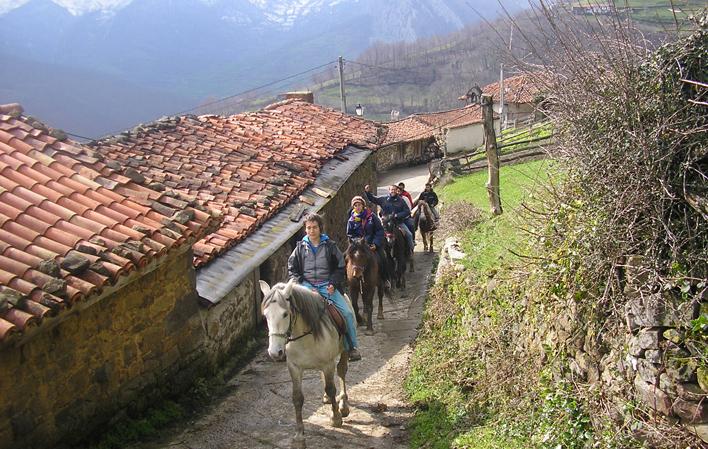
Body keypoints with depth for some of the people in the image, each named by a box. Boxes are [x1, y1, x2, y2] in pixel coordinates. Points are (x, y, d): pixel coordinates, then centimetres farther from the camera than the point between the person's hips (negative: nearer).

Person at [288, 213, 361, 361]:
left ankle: (352, 347, -1)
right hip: (307, 286, 0)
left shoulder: (330, 245, 6)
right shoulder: (300, 247, 8)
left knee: (347, 313, -15)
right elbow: (292, 269, 10)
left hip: (327, 286, 0)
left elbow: (340, 267, 9)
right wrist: (302, 284, -5)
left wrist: (333, 284, -6)